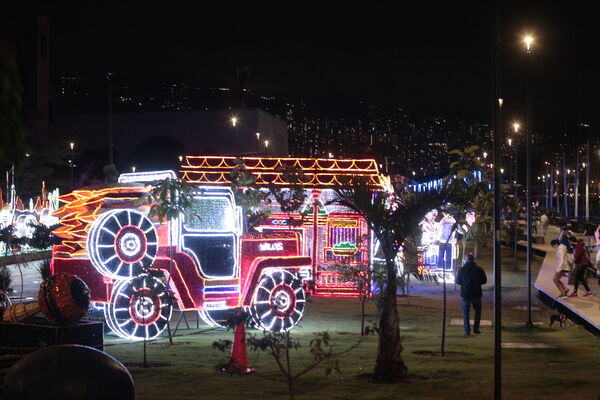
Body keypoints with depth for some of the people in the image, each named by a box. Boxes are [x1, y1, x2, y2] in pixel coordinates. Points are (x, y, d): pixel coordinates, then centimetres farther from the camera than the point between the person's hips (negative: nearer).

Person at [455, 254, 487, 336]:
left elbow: (457, 281, 3)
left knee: (465, 312, 7)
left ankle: (467, 330, 0)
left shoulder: (462, 269, -5)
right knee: (478, 311, 18)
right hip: (476, 294, 1)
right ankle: (476, 328, 14)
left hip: (465, 294, -1)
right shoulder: (479, 269, -4)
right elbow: (484, 280, 2)